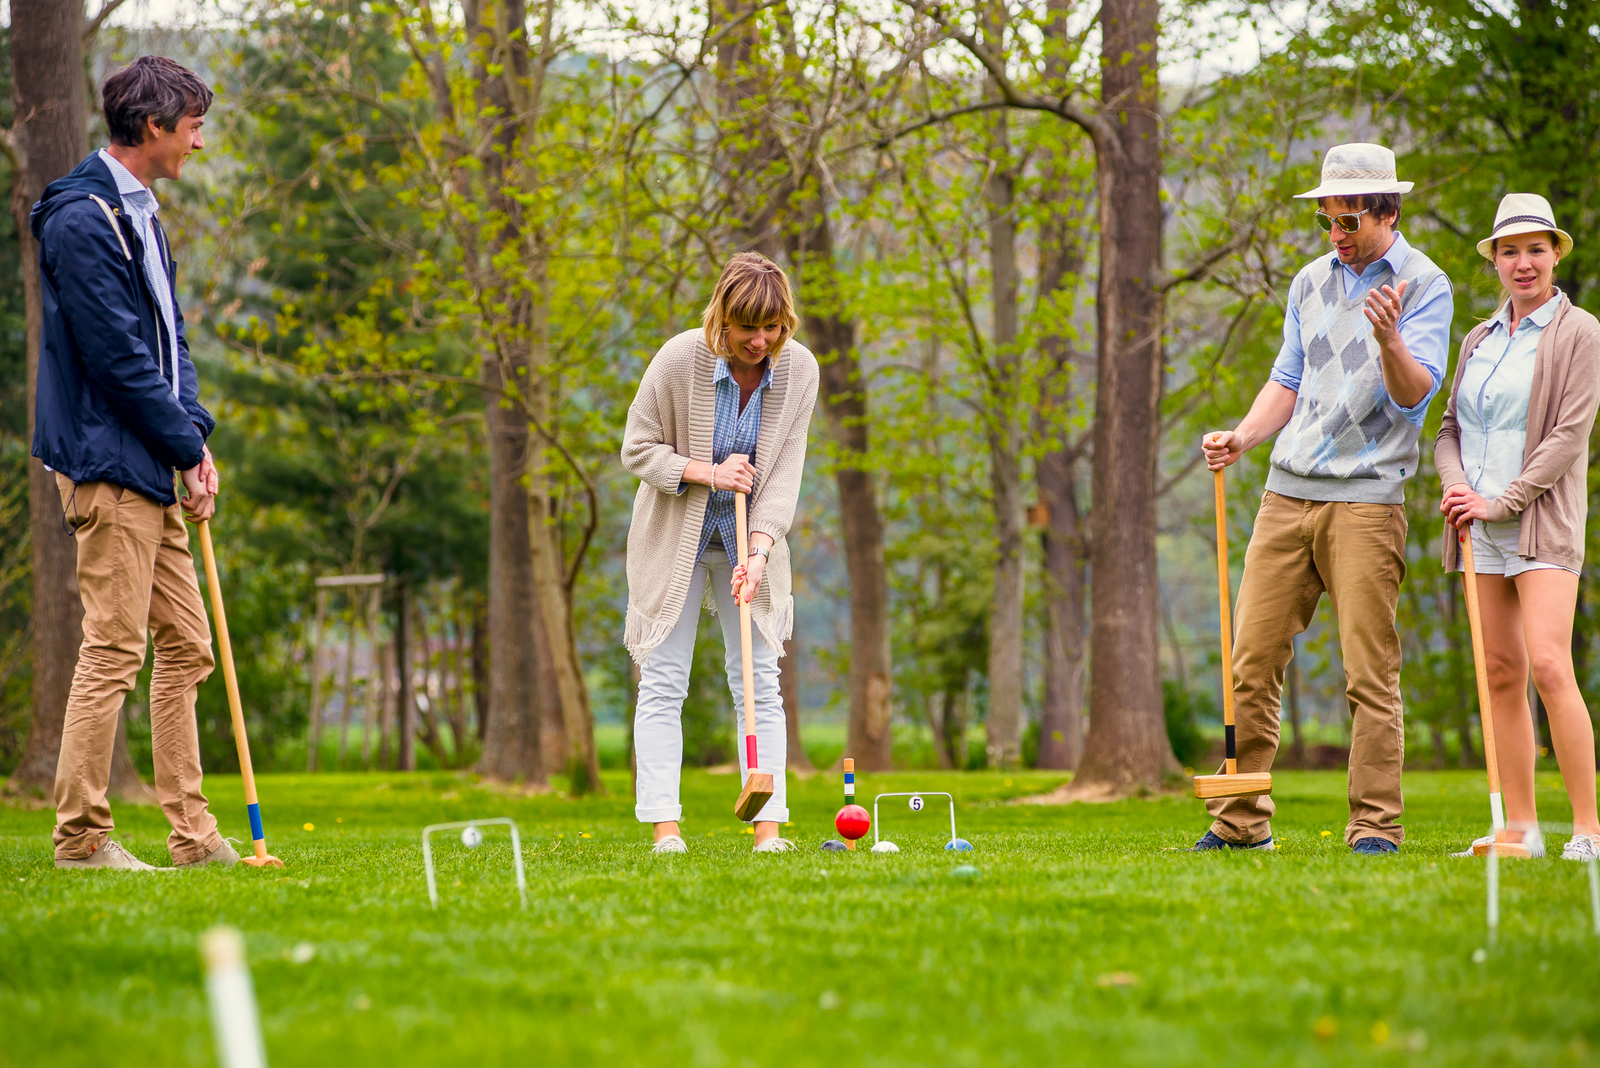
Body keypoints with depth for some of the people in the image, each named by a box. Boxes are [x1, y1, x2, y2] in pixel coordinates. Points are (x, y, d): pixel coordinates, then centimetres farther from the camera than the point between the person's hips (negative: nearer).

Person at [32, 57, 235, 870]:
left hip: (151, 470, 10)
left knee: (185, 645, 10)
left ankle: (191, 832, 14)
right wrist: (188, 449, -11)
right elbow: (119, 358, -18)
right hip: (110, 465, -10)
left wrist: (195, 436, 5)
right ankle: (81, 835, -2)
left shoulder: (139, 215, 16)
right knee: (112, 651, -8)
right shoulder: (83, 221, -15)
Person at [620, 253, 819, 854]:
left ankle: (769, 827, -1)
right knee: (663, 680, -5)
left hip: (752, 536, 2)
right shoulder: (679, 360, -20)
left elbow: (785, 471, -13)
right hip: (675, 533, -2)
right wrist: (706, 472, -25)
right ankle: (665, 827, -4)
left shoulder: (799, 370, -12)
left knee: (759, 680, -1)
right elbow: (637, 449, -10)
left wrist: (760, 550, -26)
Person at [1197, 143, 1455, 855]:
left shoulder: (1424, 285, -2)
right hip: (1287, 492, 6)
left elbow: (1415, 396, -13)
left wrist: (1389, 340, -32)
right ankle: (1241, 821, 8)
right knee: (1251, 661, 2)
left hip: (1366, 498, -5)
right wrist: (1242, 437, 4)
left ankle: (1376, 827, -1)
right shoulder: (1310, 283, 16)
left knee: (1369, 673, -6)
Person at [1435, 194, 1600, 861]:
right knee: (1501, 674, 4)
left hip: (1541, 522, -6)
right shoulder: (1479, 340, 16)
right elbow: (1449, 430, 16)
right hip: (1481, 528, 6)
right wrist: (1456, 485, -6)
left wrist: (1501, 502, -14)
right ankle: (1521, 828, 8)